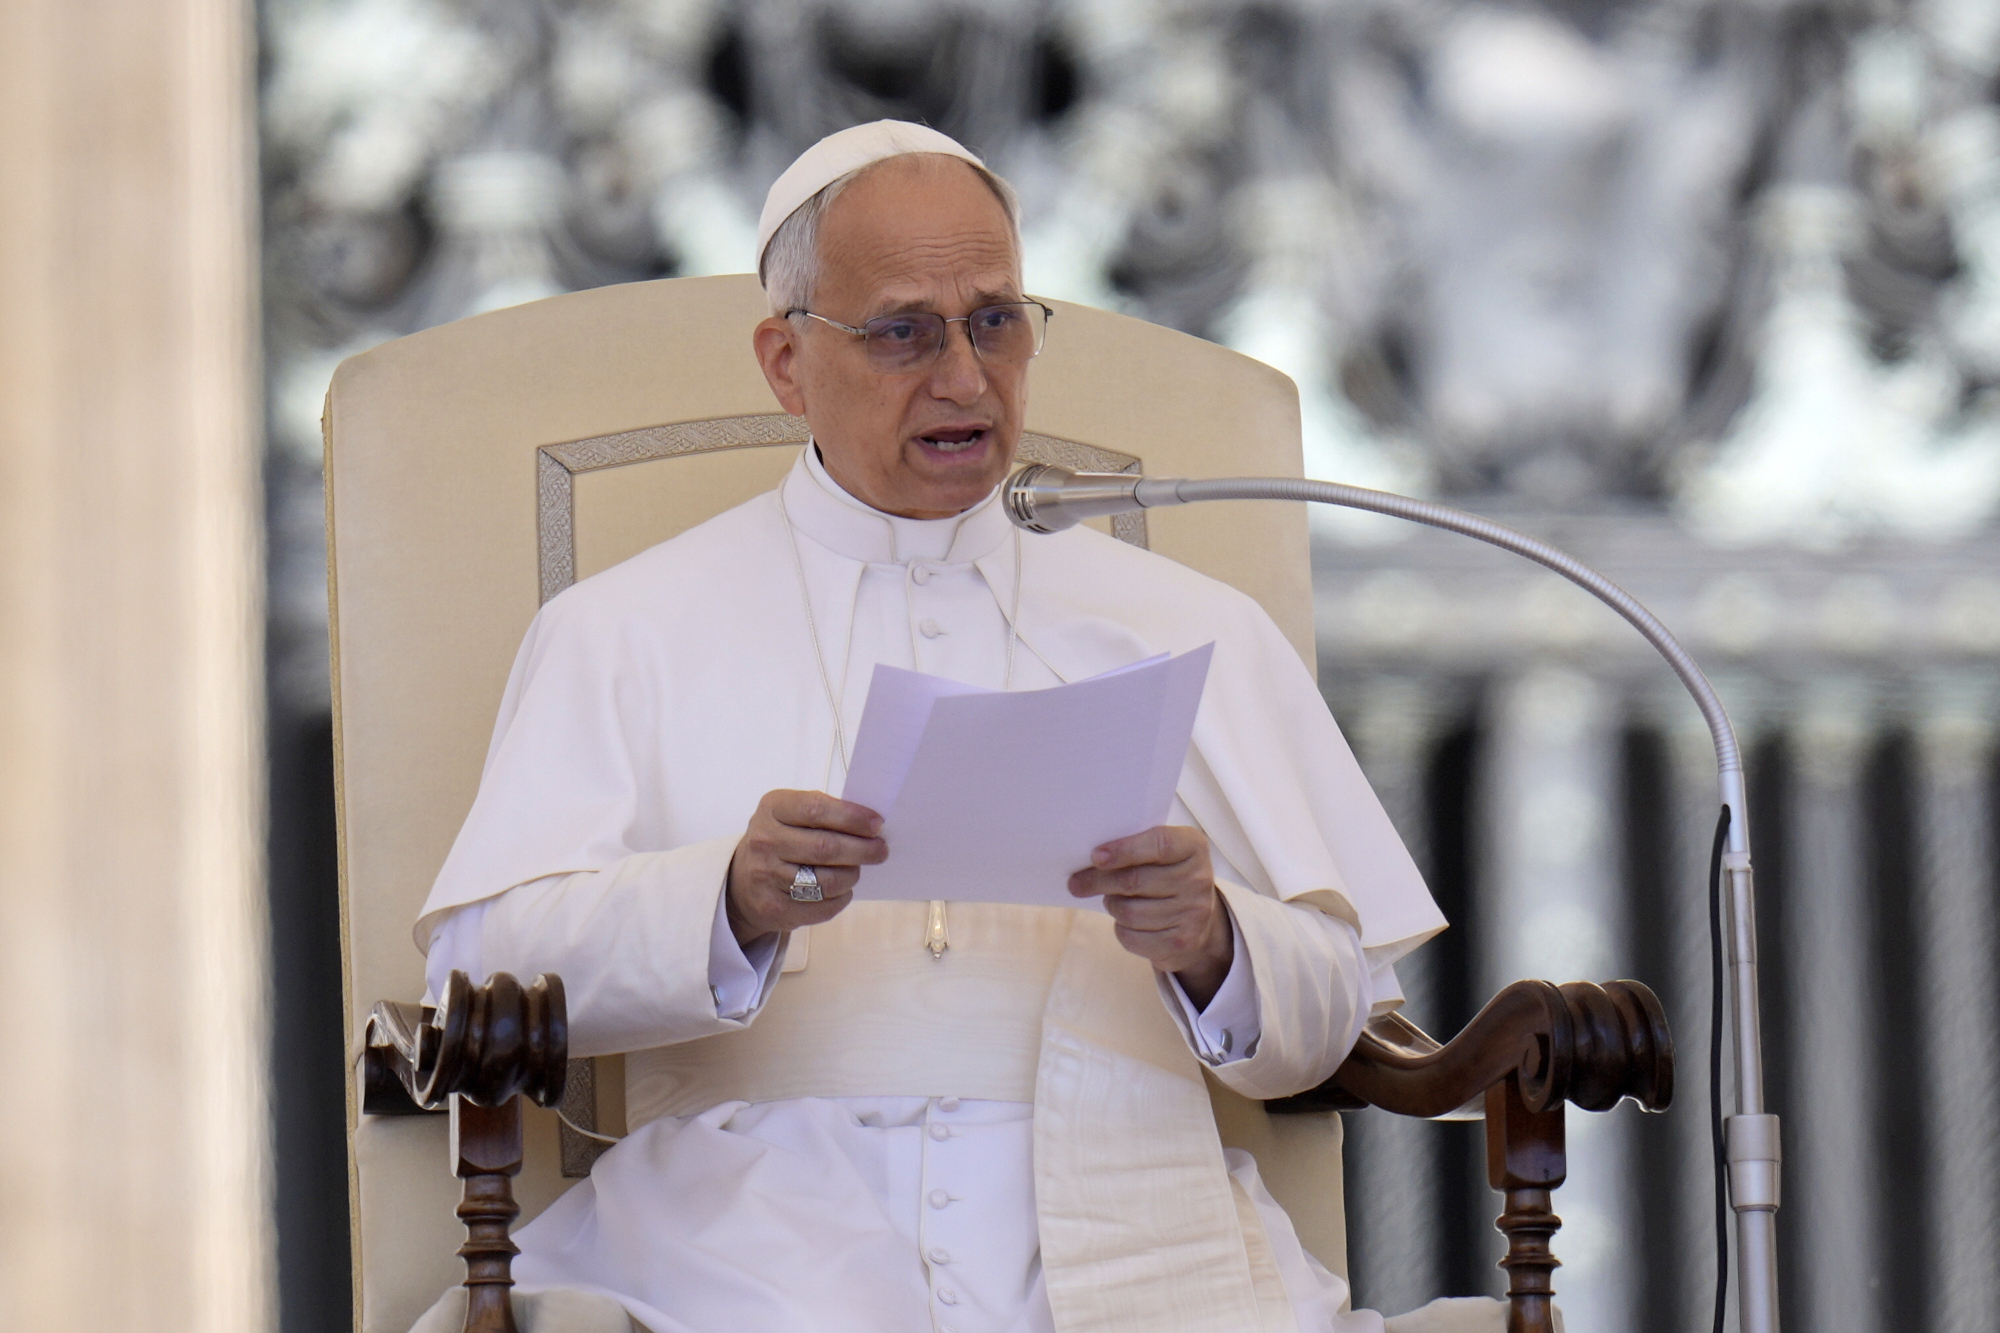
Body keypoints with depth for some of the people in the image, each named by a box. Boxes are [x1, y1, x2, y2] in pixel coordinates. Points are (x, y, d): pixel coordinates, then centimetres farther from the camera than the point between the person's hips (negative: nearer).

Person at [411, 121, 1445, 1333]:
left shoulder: (1194, 629, 22)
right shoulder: (629, 630, 16)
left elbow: (1339, 1004, 15)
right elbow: (481, 961, 1)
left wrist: (1212, 944, -9)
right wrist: (731, 903, -17)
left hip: (1125, 1230, 3)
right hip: (765, 1221, -3)